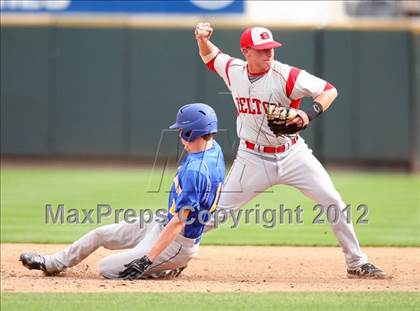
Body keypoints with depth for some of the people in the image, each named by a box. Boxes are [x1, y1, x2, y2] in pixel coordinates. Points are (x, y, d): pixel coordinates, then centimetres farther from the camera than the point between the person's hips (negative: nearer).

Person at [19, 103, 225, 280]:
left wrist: (147, 259, -32)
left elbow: (179, 222, -32)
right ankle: (52, 264, 34)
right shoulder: (214, 148, -3)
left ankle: (169, 269, 1)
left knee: (106, 269, -11)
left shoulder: (195, 170, -31)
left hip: (178, 243, -11)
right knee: (101, 233, 18)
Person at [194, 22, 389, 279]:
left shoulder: (286, 76, -17)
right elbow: (210, 56, 17)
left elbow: (329, 90, -15)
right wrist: (203, 39, -4)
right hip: (253, 159, 1)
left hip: (292, 154, -1)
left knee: (334, 203, -7)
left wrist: (309, 114, -31)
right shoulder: (233, 70, -4)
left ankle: (357, 264, 5)